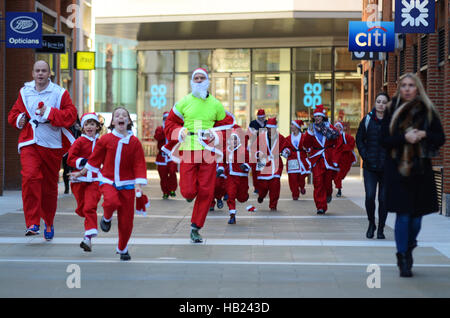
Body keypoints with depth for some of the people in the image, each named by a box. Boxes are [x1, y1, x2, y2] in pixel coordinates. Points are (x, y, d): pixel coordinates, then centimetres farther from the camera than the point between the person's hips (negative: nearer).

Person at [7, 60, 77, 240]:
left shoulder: (60, 93, 3)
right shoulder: (24, 92, 10)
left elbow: (71, 115, -7)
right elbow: (13, 114, 21)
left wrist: (49, 112, -18)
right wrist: (19, 119, -1)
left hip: (52, 145, 0)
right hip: (29, 143, 0)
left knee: (50, 185, 7)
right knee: (30, 177, -22)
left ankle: (49, 223, 28)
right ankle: (32, 223, -19)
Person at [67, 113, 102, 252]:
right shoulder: (79, 142, -3)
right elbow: (70, 159, -7)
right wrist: (82, 162, -21)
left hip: (94, 180, 0)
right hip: (79, 179, 0)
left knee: (90, 208, -13)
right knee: (81, 208, 10)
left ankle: (88, 238, -17)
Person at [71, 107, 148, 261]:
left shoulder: (135, 142, -1)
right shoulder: (106, 139, -1)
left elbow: (139, 165, 0)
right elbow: (95, 158, 12)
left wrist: (138, 185, -9)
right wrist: (81, 173, 20)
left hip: (127, 183, 1)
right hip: (108, 180, -1)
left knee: (126, 220, 2)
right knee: (111, 202, -33)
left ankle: (122, 249, 26)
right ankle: (107, 218, 5)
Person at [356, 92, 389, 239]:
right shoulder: (367, 120, 4)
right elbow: (359, 139, 10)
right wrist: (365, 156, -1)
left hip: (387, 167, 0)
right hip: (370, 167, 0)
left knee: (384, 198, 1)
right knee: (370, 196, -10)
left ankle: (381, 229, 16)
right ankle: (371, 224, 13)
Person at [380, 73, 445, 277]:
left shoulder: (427, 111, 6)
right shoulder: (392, 111, 3)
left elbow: (440, 138, 5)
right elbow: (384, 140, -1)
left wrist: (424, 135, -13)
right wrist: (404, 138, -17)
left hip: (421, 169, 2)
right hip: (398, 169, -2)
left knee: (417, 215, 6)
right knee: (403, 215, -6)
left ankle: (409, 248, 32)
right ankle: (403, 258, 5)